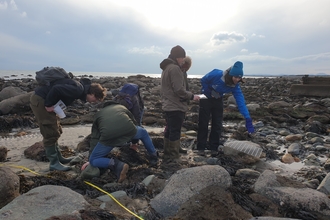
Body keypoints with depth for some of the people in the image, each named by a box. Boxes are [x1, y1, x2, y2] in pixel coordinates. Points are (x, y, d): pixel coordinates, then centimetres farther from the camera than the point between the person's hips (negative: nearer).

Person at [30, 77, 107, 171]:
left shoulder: (80, 88, 10)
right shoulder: (78, 89, -21)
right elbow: (56, 89, -30)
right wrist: (48, 105, -19)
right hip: (39, 100, -10)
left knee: (55, 131, 16)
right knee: (51, 133, -5)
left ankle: (59, 158, 28)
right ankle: (54, 163, 6)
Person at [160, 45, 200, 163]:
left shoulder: (166, 67, 16)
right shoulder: (175, 68, -16)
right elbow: (179, 90, -22)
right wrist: (192, 96, -9)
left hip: (168, 105, 10)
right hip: (176, 106, -10)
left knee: (169, 131, 15)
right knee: (175, 132, -3)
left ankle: (167, 156, 25)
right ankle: (174, 159, 5)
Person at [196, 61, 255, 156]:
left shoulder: (235, 86, -17)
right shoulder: (217, 74, -30)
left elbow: (241, 101, -22)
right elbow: (203, 80, -14)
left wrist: (248, 119, -29)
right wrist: (208, 93, -15)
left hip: (218, 101, 4)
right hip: (206, 99, -4)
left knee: (217, 125, 3)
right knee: (203, 124, -2)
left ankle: (214, 148, 16)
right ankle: (201, 148, 7)